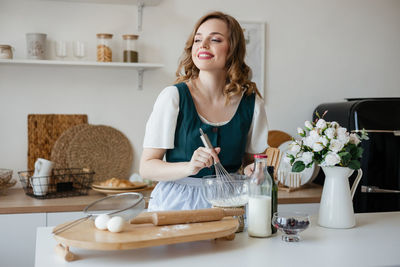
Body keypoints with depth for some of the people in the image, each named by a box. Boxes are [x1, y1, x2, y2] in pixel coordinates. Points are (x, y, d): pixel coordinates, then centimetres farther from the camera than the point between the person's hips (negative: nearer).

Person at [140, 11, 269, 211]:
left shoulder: (252, 103, 2)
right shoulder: (173, 97, -5)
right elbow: (147, 167, -6)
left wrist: (252, 172, -7)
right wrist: (189, 167, -22)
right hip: (176, 202, -2)